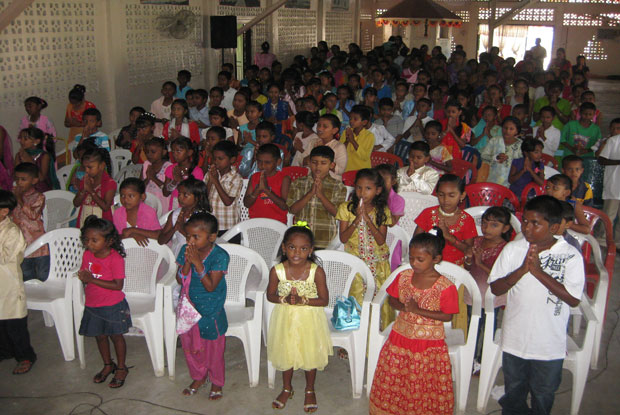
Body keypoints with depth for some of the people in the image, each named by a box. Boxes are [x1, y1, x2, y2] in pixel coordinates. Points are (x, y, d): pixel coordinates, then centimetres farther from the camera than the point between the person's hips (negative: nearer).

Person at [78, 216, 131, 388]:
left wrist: (92, 280, -28)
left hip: (112, 306, -6)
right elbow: (84, 274, 9)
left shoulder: (116, 259, -22)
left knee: (116, 336, 9)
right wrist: (83, 277, -16)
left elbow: (118, 285, -25)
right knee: (100, 336, 19)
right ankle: (108, 365, 40)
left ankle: (121, 368, 28)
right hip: (92, 306, 6)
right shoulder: (87, 255, -2)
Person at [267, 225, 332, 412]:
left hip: (309, 319, -1)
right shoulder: (277, 271, -17)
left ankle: (309, 390, 42)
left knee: (310, 354, 16)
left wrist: (303, 300, -27)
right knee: (285, 353, 19)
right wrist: (285, 299, -23)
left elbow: (324, 300, -14)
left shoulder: (317, 272, -21)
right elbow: (270, 295, -4)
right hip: (285, 319, 2)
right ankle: (287, 388, 45)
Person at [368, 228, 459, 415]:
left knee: (425, 384, 7)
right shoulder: (403, 276, -3)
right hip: (400, 337, 4)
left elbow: (447, 316, -14)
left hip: (429, 344, -4)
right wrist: (402, 306, -17)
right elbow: (391, 299, 6)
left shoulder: (445, 287, -16)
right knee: (393, 379, 15)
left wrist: (419, 310, -24)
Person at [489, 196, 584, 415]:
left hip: (550, 345, -1)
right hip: (514, 339, 2)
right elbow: (495, 288, -8)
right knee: (514, 391, 21)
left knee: (543, 394, 19)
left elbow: (573, 299, -20)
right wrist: (522, 269, -23)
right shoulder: (513, 249, -7)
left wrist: (539, 272, -25)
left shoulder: (571, 256, -13)